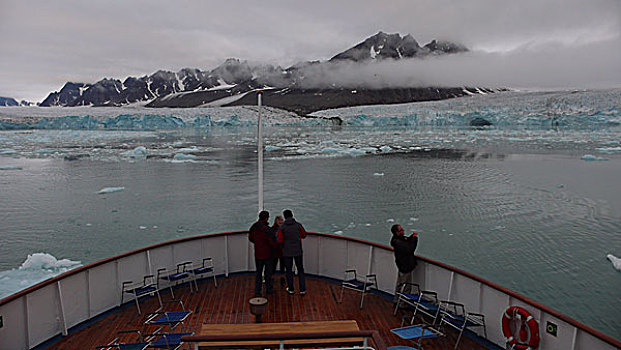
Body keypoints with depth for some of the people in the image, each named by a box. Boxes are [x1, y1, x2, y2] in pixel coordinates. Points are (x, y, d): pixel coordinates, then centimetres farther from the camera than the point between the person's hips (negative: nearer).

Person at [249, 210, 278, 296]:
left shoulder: (253, 228, -3)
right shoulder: (268, 230, -23)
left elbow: (250, 238, 12)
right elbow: (274, 243, -24)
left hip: (257, 254, 5)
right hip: (267, 254, -4)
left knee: (258, 272, 16)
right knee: (268, 272, 13)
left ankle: (257, 290, 15)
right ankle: (269, 289, 24)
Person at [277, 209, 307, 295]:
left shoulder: (282, 227, -11)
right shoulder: (298, 225, -7)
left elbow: (280, 241, -11)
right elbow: (304, 235, 6)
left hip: (287, 252, -1)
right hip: (298, 251, 1)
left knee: (289, 270, 15)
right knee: (300, 270, 12)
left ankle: (291, 289, 24)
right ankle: (302, 290, 10)